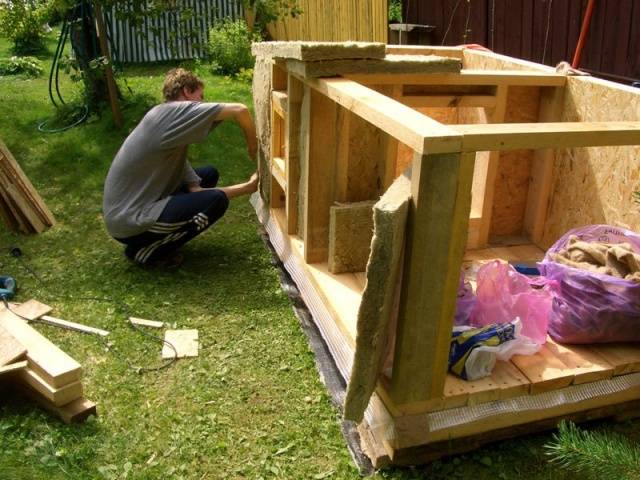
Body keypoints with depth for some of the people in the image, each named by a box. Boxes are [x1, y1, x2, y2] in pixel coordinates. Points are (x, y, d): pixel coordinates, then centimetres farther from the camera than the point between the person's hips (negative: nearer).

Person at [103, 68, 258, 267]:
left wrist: (249, 186, 5)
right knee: (216, 201, -17)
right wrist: (253, 148, -3)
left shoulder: (173, 133, 12)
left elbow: (195, 189, 7)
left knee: (209, 175, 13)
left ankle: (158, 236, 11)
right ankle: (143, 249, -3)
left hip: (137, 206, 9)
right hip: (129, 221, -9)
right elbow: (240, 110, -22)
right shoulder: (170, 112, -14)